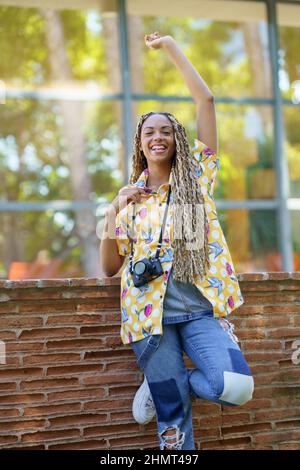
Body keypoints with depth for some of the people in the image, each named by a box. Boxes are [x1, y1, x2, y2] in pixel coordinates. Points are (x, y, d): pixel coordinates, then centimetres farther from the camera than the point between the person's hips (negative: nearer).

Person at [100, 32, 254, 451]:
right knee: (173, 420, -5)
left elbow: (206, 100, 2)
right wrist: (113, 214, -7)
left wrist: (172, 48, 5)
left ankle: (160, 385, 5)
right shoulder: (130, 197, 11)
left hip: (200, 308, 0)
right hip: (151, 313, 0)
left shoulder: (197, 175, 9)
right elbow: (110, 268, 7)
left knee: (238, 387, -21)